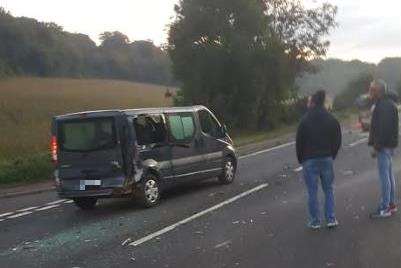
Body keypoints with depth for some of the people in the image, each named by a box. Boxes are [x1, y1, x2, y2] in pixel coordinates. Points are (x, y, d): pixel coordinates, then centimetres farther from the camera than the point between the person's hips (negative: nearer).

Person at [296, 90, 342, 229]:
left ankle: (315, 221, 9)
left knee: (312, 192, 4)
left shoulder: (305, 121, -8)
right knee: (328, 189, 13)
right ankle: (331, 219, 11)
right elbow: (337, 141, 6)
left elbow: (299, 142, -5)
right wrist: (331, 156, 15)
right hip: (327, 159, 3)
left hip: (310, 160, -3)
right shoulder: (332, 120, 3)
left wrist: (301, 159, 7)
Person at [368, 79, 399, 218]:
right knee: (389, 174, 16)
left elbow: (383, 128, -24)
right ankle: (391, 204, 24)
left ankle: (385, 208, -3)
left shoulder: (383, 106, -18)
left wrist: (377, 147, -21)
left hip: (383, 146, -11)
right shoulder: (389, 104, 16)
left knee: (384, 176, -7)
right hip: (389, 145, 11)